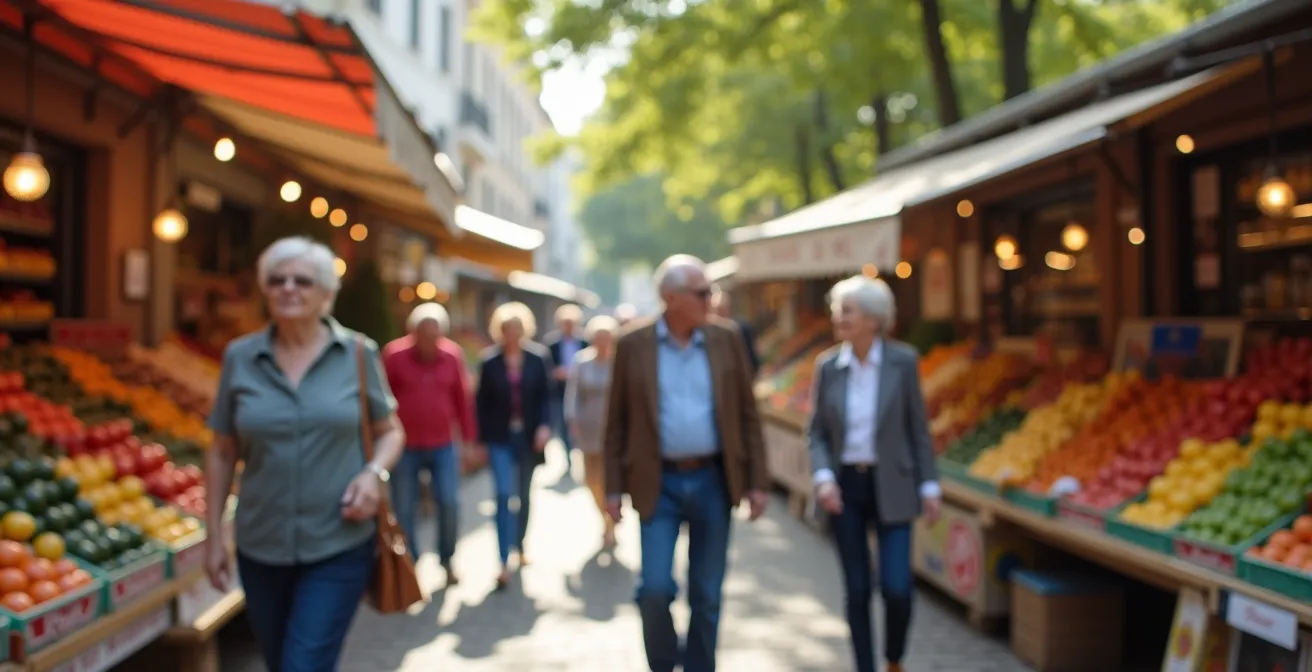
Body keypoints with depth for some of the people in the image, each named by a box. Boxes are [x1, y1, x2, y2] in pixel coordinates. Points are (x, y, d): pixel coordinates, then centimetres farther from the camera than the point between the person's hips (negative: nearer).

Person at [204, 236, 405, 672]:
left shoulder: (358, 354, -4)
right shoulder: (239, 357, 0)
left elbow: (391, 431, 6)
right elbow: (222, 453, 6)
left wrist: (375, 472, -14)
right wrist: (214, 535, 5)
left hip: (339, 547, -3)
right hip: (261, 548, 3)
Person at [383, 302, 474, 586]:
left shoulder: (453, 355, -2)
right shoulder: (394, 354, -9)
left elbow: (462, 399, 4)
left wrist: (468, 439, 8)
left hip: (443, 446, 1)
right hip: (404, 447, -1)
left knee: (449, 503, -4)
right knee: (404, 510, 4)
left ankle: (447, 562, 16)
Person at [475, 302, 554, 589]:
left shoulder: (539, 357, -1)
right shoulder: (489, 361, -2)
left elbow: (546, 395, -1)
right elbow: (481, 402, 1)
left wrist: (544, 426, -14)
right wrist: (482, 439, -1)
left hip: (529, 436, 2)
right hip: (500, 437, -1)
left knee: (524, 494, 14)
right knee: (503, 494, -11)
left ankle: (520, 546, 33)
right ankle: (504, 562, -11)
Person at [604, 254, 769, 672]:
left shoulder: (726, 338, 1)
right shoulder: (633, 344, -3)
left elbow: (747, 413, 4)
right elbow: (617, 420, 1)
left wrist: (757, 481, 1)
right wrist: (614, 487, -1)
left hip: (713, 480, 2)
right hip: (659, 483, -1)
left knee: (707, 595, 9)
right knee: (655, 588, -6)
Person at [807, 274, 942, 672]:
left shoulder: (903, 361, -6)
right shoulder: (827, 366, -1)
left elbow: (918, 428, -1)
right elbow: (817, 431, 4)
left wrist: (929, 487, -2)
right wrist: (823, 477, -11)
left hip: (891, 487, -2)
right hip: (845, 488, 2)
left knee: (897, 589, -6)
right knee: (857, 591, 6)